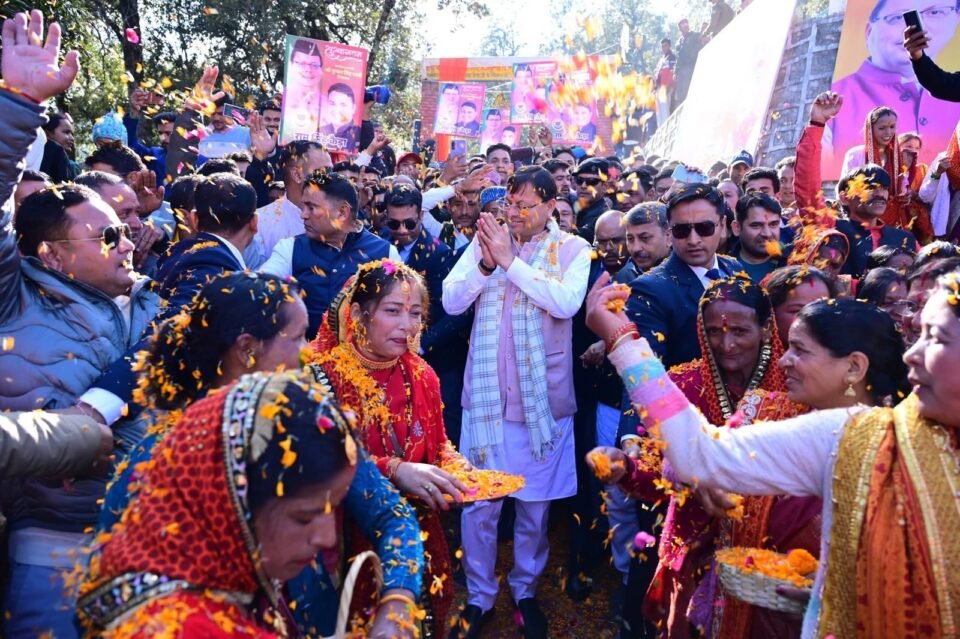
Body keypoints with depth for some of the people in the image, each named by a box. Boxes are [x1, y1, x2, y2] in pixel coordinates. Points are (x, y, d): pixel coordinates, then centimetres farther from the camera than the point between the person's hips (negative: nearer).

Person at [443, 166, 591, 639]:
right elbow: (451, 301, -5)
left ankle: (525, 590, 35)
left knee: (535, 504, 13)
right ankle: (479, 597, 27)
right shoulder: (485, 240, 2)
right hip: (486, 394, 1)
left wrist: (510, 260, -20)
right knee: (479, 503, 8)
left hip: (543, 397, -1)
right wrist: (485, 263, -20)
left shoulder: (573, 249, -2)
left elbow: (567, 302, -20)